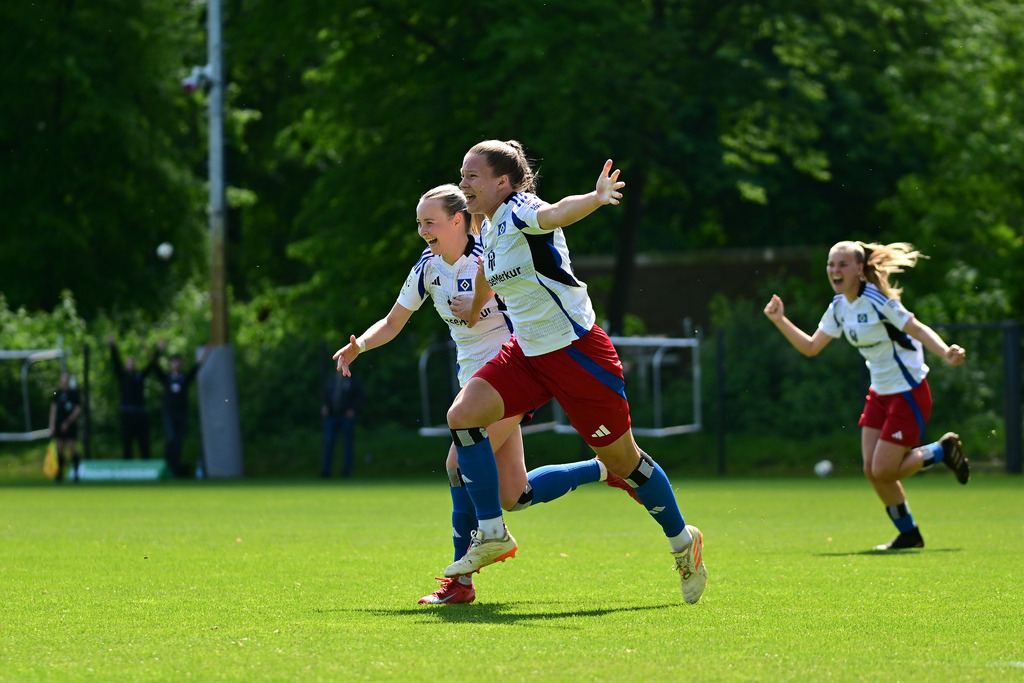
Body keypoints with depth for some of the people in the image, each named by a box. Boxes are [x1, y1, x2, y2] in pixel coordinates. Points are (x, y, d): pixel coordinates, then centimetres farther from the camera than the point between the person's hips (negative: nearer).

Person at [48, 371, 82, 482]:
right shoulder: (57, 393, 8)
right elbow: (53, 409, 10)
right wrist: (52, 425, 4)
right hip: (59, 425, 4)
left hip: (71, 425, -4)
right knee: (60, 449, 3)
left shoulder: (74, 393, -2)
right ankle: (60, 473, 8)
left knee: (72, 447, -7)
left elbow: (78, 409, -4)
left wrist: (68, 422, -10)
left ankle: (75, 472, -4)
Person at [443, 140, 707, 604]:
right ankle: (492, 534, -5)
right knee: (463, 414, -12)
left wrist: (594, 199, -61)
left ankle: (683, 542, 24)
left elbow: (555, 213, -42)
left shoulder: (520, 213, -19)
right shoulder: (489, 228, 6)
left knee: (621, 460, 3)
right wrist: (473, 311, 40)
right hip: (526, 353, 8)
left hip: (576, 351, -8)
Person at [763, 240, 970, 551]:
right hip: (880, 393, 8)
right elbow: (811, 347, 12)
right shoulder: (839, 307, 4)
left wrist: (947, 353, -38)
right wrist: (780, 321, 3)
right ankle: (908, 535, 18)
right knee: (871, 469, 1)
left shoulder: (876, 301, -20)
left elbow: (918, 329, -22)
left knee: (883, 471, -10)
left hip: (909, 393, -8)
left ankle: (944, 450, 13)